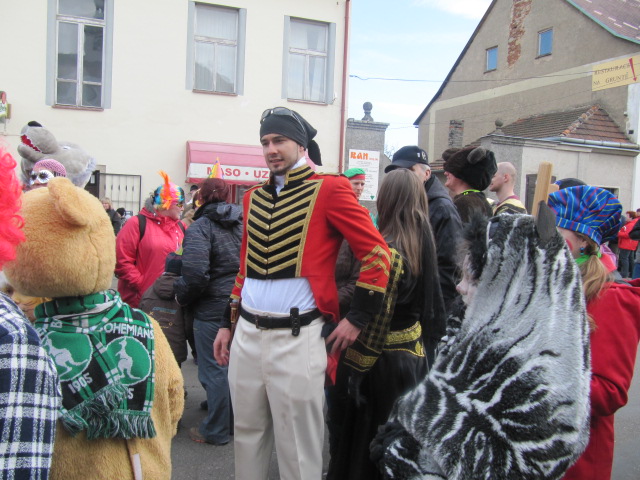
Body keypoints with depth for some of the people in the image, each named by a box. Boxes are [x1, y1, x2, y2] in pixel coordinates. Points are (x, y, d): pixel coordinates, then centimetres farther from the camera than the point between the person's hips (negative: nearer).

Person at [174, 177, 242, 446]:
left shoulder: (201, 226, -12)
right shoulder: (242, 222, 7)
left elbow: (195, 273, -24)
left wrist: (182, 296, -6)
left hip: (213, 310, -6)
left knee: (214, 370, 5)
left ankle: (216, 431, 16)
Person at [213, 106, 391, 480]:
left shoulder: (329, 189, -6)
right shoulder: (254, 197, 13)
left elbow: (377, 254, -7)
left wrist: (358, 318, -8)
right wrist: (228, 323, 18)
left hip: (296, 337, -6)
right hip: (247, 333, 6)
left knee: (297, 448, 5)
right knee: (247, 436, 19)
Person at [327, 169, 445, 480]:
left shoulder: (388, 249, -20)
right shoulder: (424, 242, 2)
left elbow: (378, 318, -21)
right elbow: (432, 305, 8)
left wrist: (355, 369, -16)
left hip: (383, 361, -7)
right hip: (414, 352, 7)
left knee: (367, 441, 9)